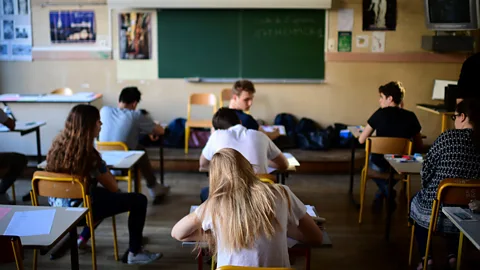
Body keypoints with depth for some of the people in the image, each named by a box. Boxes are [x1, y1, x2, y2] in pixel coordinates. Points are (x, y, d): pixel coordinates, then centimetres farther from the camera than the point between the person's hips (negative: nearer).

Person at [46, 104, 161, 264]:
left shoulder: (58, 145, -4)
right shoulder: (89, 154, -25)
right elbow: (113, 187, -13)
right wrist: (104, 169, 2)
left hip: (58, 204, 8)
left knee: (104, 194, 33)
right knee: (139, 200, 2)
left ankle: (82, 238, 31)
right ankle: (134, 253, 12)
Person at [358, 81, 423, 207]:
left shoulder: (380, 113, -10)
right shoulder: (410, 116, -4)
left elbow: (361, 140, -6)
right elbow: (419, 146, 4)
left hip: (379, 164, -2)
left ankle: (387, 193, 21)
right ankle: (381, 195, 32)